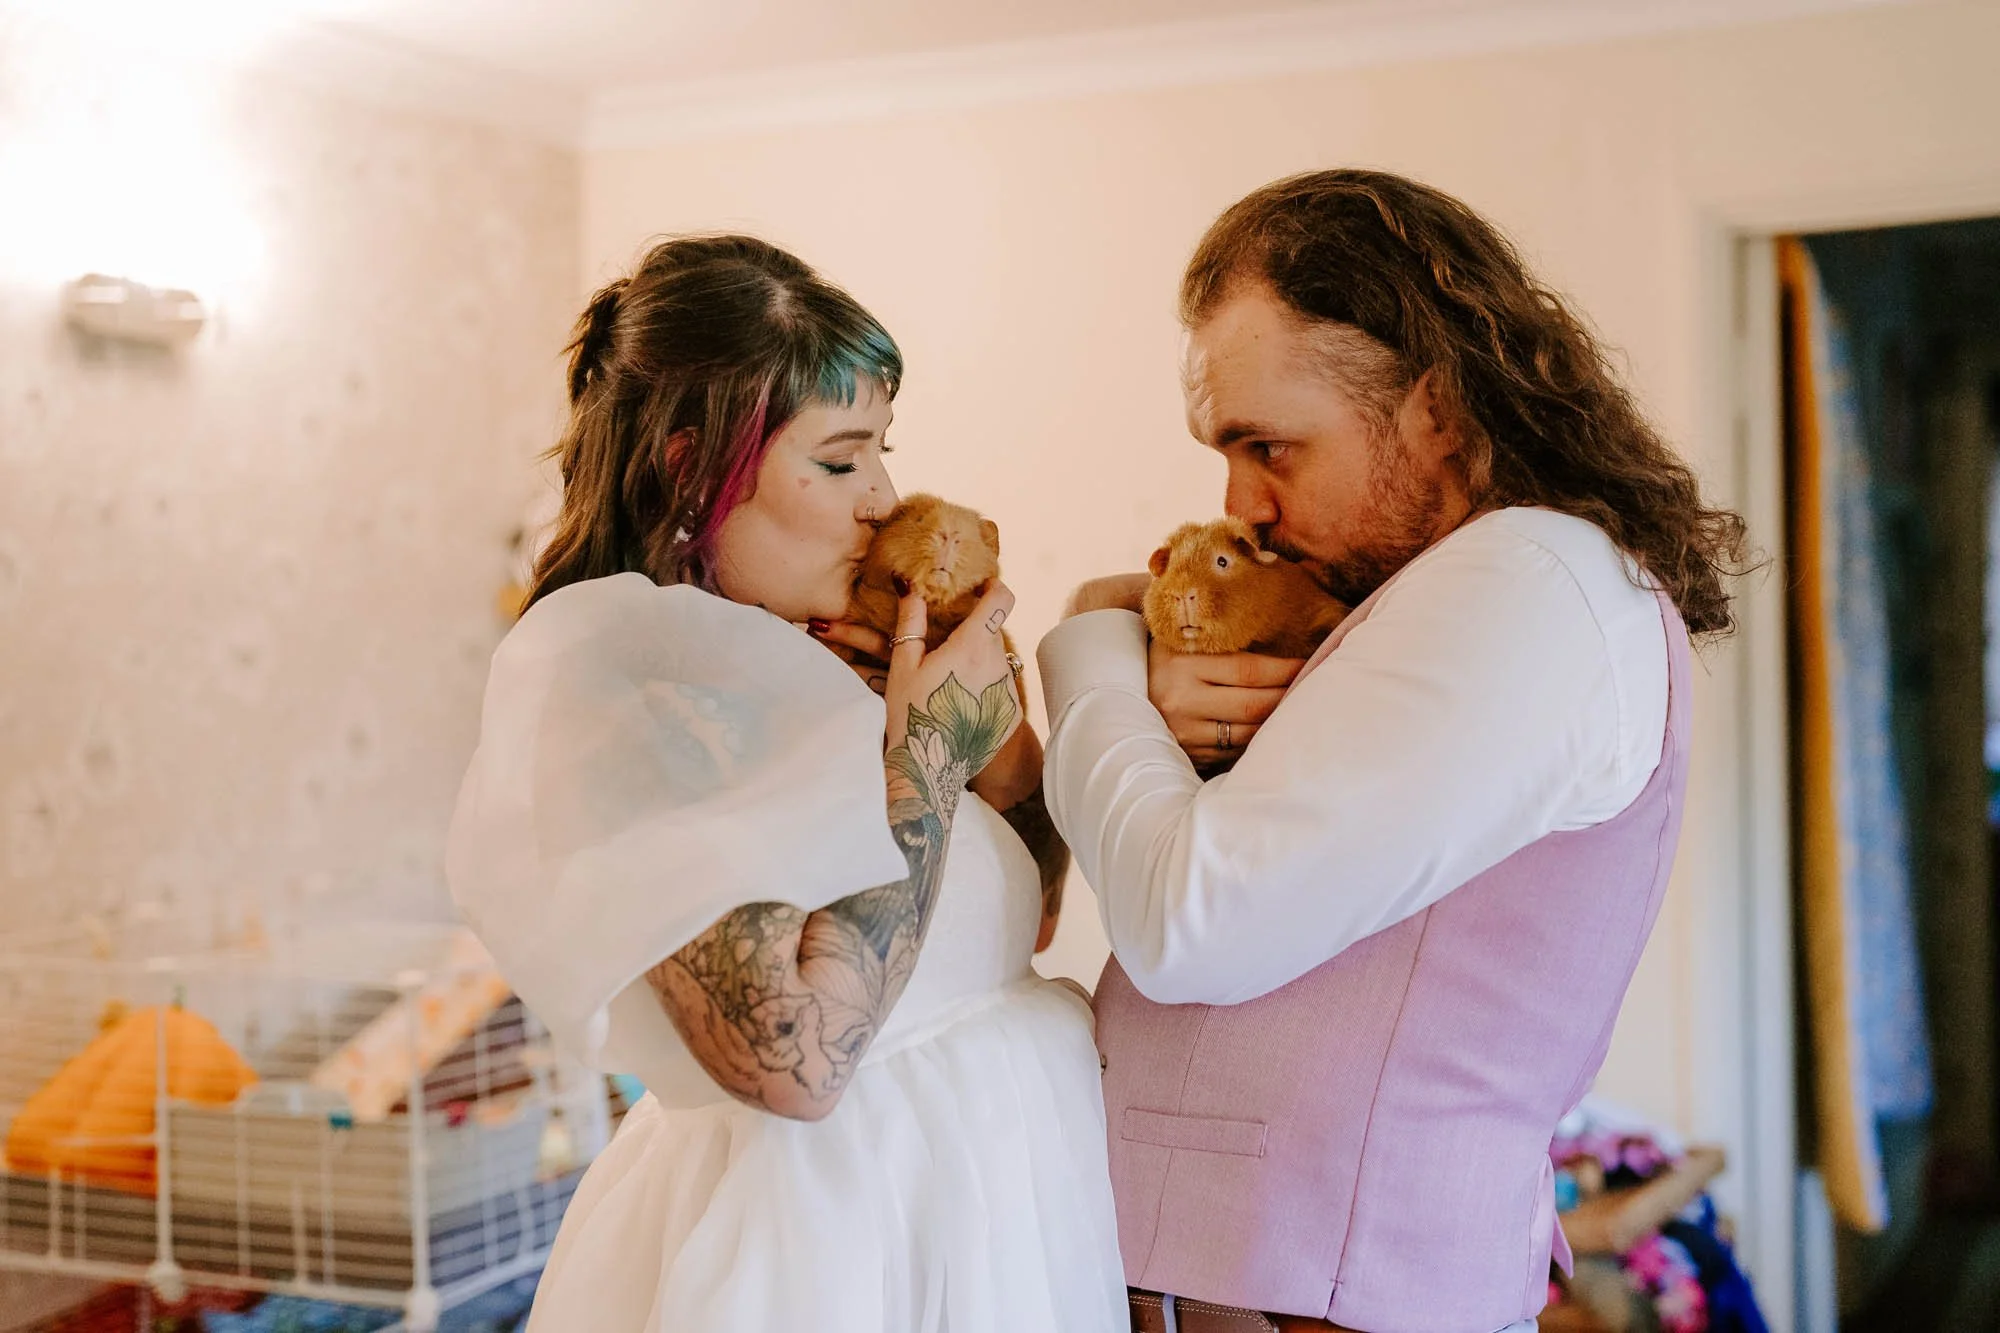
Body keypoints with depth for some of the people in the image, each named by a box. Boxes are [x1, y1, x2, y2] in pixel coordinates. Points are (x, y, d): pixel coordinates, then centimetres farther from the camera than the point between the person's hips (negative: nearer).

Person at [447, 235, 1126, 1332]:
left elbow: (1000, 931, 11)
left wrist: (1009, 768, -6)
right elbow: (791, 1057, -28)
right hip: (834, 1241, -8)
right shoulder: (625, 681, -18)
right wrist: (927, 752, -20)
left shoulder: (809, 665, 5)